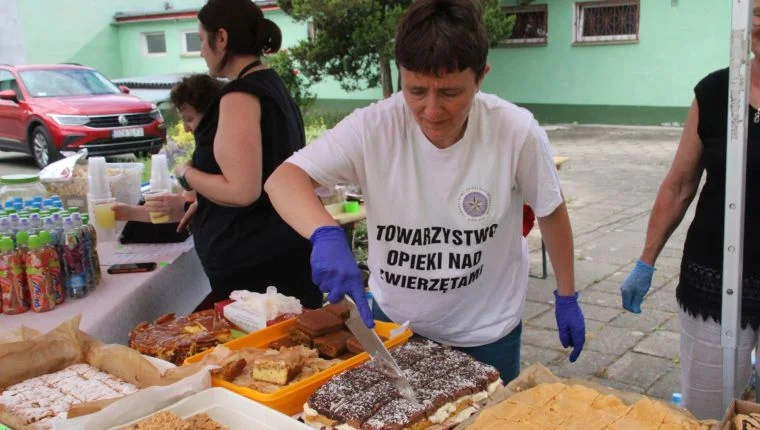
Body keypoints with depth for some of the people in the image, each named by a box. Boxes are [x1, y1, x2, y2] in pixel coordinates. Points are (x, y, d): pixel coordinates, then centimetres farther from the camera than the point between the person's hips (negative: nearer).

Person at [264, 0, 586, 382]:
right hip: (394, 320, 2)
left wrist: (566, 297, 2)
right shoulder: (372, 127, -21)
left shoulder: (517, 133, -21)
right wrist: (326, 235, -42)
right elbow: (283, 179, -23)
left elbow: (551, 213, -5)